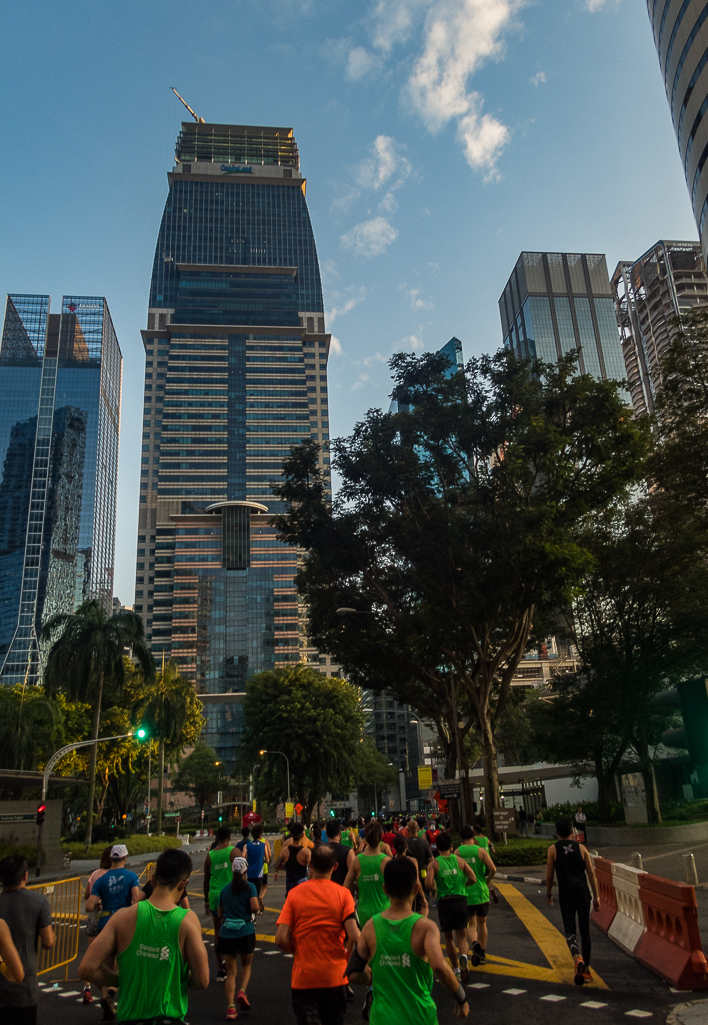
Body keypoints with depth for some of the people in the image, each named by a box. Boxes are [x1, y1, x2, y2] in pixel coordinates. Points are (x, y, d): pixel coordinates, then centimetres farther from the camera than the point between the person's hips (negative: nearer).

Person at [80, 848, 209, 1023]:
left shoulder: (124, 917, -7)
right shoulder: (187, 920, -11)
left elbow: (86, 969, -9)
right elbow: (202, 981, -11)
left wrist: (122, 981, 5)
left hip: (130, 1017, 2)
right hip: (170, 1018, -2)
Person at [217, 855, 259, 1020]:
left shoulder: (225, 889, 8)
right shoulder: (249, 887, -3)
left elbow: (219, 913, 13)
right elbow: (254, 907, -16)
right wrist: (251, 909, 6)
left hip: (226, 934, 2)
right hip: (245, 931, -2)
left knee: (230, 972, 8)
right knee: (246, 964, 21)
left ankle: (230, 1006, -3)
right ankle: (242, 992, -1)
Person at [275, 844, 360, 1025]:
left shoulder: (295, 893, -6)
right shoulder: (343, 893, -8)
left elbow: (281, 939, -11)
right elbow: (354, 937, -15)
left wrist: (298, 952, 8)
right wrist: (347, 955, 6)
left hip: (303, 977, -1)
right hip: (334, 976, 1)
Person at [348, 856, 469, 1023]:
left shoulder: (371, 927, -7)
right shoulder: (425, 927, -16)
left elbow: (354, 974, -6)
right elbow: (439, 966, -30)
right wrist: (461, 998, -15)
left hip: (382, 1017, 2)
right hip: (419, 1018, -2)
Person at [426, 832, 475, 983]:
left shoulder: (434, 863, -2)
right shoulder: (459, 860, 4)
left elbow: (428, 883, -15)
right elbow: (473, 879, 0)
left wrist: (434, 887, 7)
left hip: (444, 902, -1)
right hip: (460, 900, 1)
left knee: (449, 938, 16)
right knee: (462, 936, 7)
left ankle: (456, 970, 21)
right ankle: (463, 956, -23)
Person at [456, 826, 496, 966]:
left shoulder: (457, 852, -3)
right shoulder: (480, 851, -5)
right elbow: (492, 869, -12)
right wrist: (487, 881, 5)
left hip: (465, 893, 0)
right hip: (481, 892, 0)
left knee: (471, 925, 10)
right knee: (482, 923, 18)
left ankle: (474, 943, -18)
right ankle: (482, 953, 19)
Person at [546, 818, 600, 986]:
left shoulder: (553, 849, 1)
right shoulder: (581, 848, 5)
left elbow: (549, 875, 1)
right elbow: (591, 874, 2)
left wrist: (549, 893, 15)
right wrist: (596, 896, 7)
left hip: (566, 895, -2)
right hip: (582, 893, 2)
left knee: (570, 931, 1)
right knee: (585, 931, 13)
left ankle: (577, 958, -26)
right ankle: (586, 970, 19)